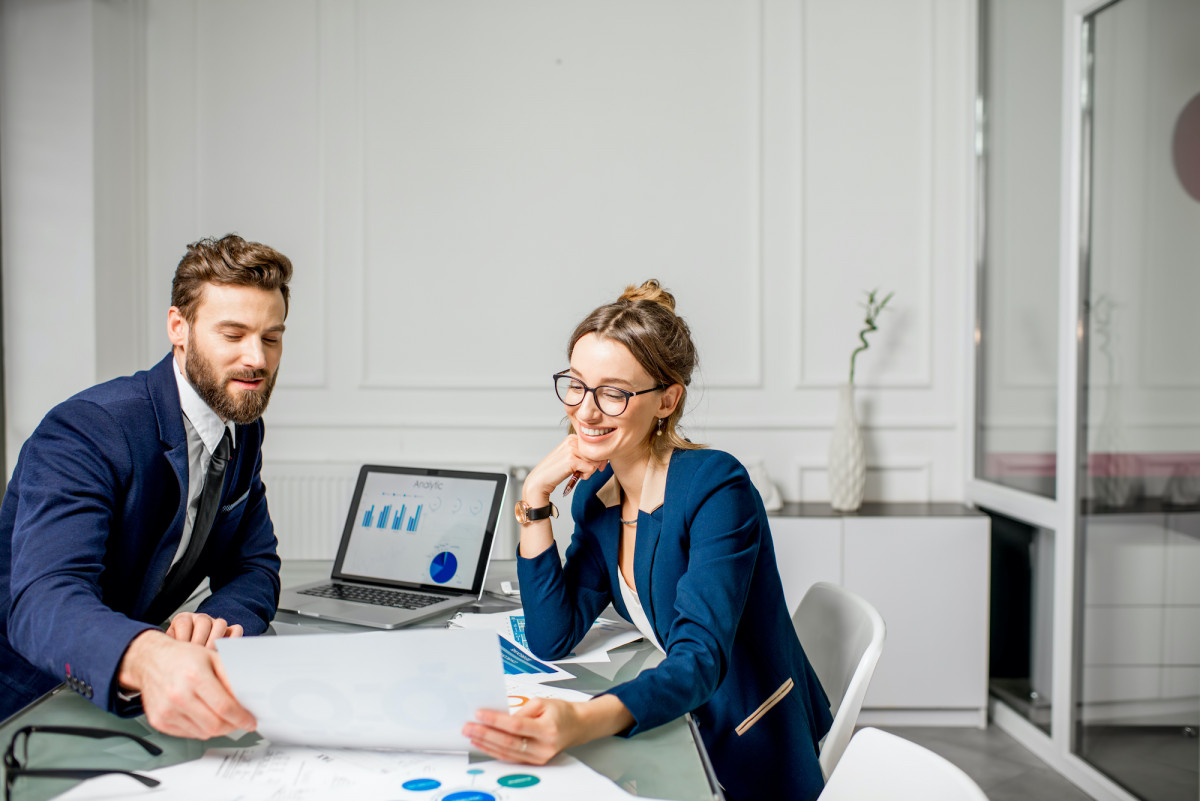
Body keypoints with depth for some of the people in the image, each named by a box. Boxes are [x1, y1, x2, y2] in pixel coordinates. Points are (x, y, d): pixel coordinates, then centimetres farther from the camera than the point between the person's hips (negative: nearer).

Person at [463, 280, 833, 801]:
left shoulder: (716, 489, -22)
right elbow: (550, 641, -4)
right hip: (682, 734, 6)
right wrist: (535, 499, -12)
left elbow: (699, 661, -31)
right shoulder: (597, 493, -1)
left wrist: (582, 723, -49)